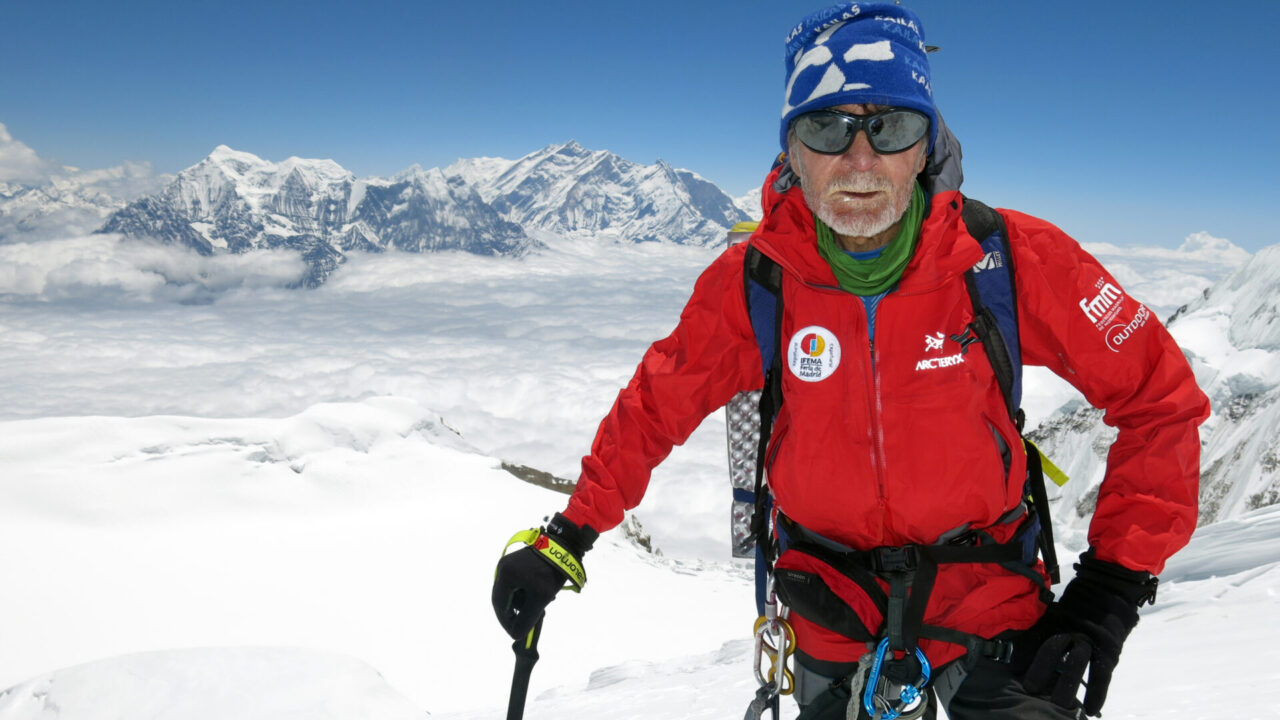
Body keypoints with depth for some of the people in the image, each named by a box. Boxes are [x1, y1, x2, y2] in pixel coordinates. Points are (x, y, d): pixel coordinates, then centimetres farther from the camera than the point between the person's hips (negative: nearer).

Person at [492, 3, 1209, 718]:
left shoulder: (1015, 261, -19)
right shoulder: (752, 284, -15)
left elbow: (1159, 394, -9)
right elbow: (656, 406, -1)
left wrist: (1115, 581, -12)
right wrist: (565, 541, -1)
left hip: (990, 603, -1)